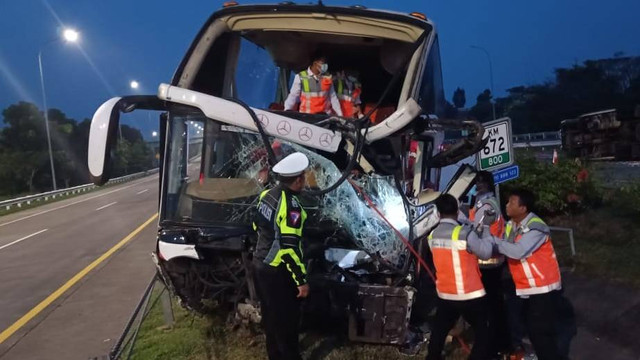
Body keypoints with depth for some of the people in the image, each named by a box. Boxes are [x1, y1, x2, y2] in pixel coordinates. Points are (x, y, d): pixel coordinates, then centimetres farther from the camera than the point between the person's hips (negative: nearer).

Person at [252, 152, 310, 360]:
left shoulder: (267, 194, 2)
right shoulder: (290, 205, -25)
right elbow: (290, 247, -27)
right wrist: (301, 280, -20)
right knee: (286, 318, 6)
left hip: (260, 263, 9)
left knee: (271, 314, 22)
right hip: (277, 271, -9)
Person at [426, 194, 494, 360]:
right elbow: (486, 252, -8)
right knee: (483, 334, 9)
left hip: (444, 294, 6)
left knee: (439, 331, 22)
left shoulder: (433, 235, 0)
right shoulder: (464, 233, -18)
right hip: (470, 295, -5)